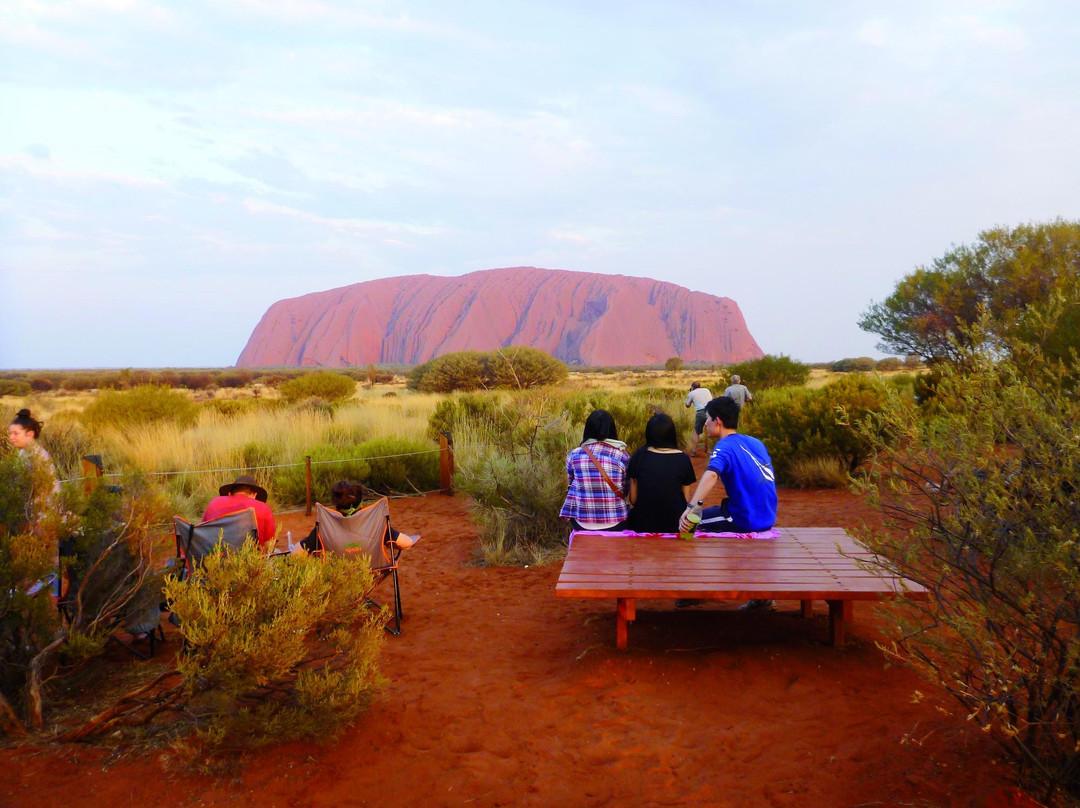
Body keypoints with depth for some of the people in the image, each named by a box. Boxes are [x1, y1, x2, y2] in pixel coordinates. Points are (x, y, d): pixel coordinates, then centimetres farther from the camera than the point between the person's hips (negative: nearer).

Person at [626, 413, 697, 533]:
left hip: (642, 525, 0)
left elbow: (633, 499, 1)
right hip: (674, 526, 0)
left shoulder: (639, 456, -4)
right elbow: (686, 499, 1)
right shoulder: (683, 459, -5)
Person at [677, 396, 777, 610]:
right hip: (766, 518, 8)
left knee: (689, 523, 3)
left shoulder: (725, 446, -13)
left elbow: (711, 474, -34)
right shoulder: (756, 443, 9)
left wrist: (690, 508, -45)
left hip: (745, 520, -8)